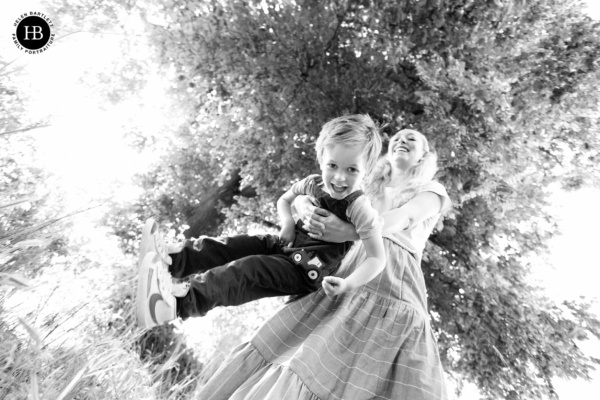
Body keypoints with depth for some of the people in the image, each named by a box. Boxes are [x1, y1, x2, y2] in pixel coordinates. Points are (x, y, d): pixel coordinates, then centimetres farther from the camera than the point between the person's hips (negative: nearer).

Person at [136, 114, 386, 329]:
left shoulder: (359, 208, -21)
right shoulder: (311, 184, -3)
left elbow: (377, 258, -18)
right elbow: (284, 200, 14)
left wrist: (348, 284, -33)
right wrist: (288, 223, -7)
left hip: (308, 272, -7)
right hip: (287, 246, 7)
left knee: (249, 269, -25)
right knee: (237, 245, -6)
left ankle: (183, 301, -33)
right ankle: (172, 262, -7)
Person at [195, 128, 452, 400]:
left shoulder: (432, 191, 14)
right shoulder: (368, 189, 22)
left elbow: (398, 221, -9)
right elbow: (299, 196, 13)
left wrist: (348, 232, -27)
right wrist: (308, 211, -12)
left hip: (396, 296, -2)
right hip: (346, 285, 3)